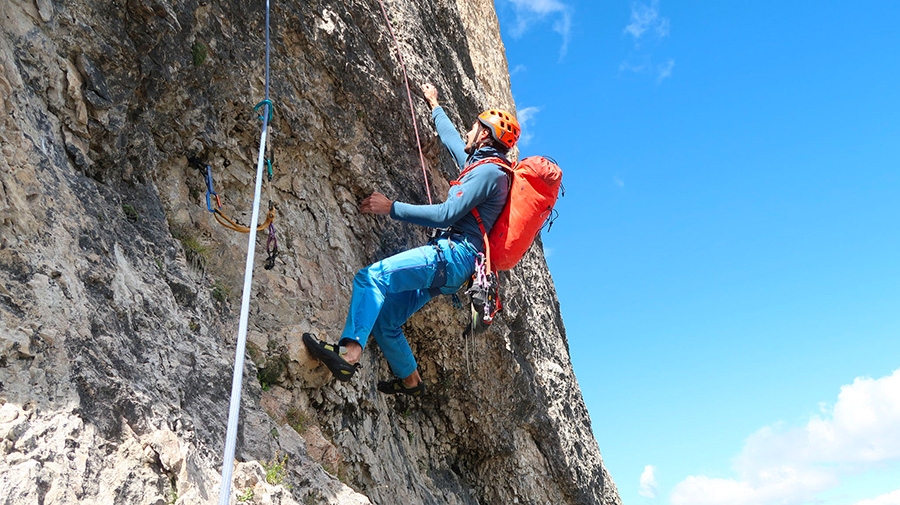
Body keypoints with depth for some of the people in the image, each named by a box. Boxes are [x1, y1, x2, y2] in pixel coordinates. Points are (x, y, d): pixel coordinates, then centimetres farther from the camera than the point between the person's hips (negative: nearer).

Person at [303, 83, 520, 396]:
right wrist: (435, 106, 55)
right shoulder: (479, 163, 24)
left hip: (454, 254, -10)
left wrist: (392, 208, -12)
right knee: (384, 319, 10)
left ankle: (348, 354, -39)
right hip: (452, 263, 10)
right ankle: (410, 380, 24)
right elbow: (451, 139, 43)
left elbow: (446, 214, -16)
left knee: (372, 276, -27)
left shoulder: (488, 171, -7)